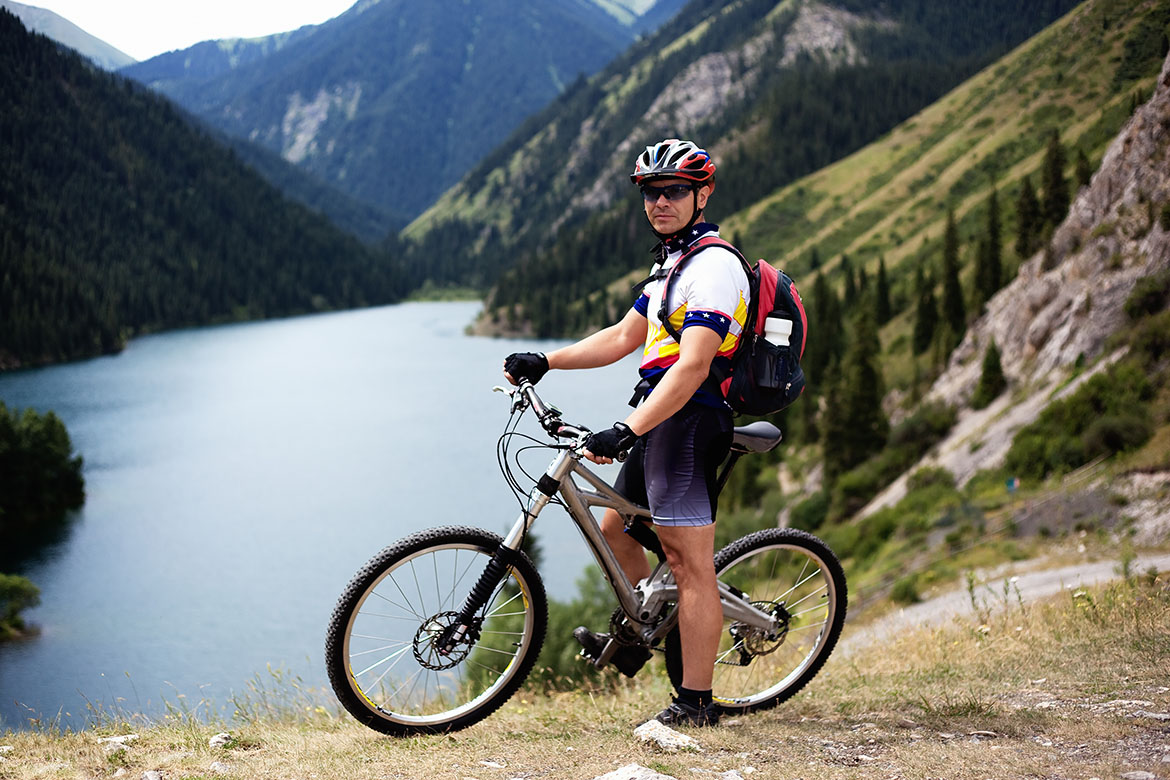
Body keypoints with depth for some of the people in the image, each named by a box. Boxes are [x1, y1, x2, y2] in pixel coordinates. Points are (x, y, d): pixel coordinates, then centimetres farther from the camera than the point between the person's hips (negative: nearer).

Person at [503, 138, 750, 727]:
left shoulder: (712, 265, -15)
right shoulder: (672, 261, 18)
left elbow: (692, 368, -26)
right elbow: (624, 337, 20)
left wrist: (626, 431, -31)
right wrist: (543, 362, 13)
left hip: (687, 423, -10)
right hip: (660, 421, 10)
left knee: (689, 564, -6)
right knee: (614, 528, 21)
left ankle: (695, 703, 0)